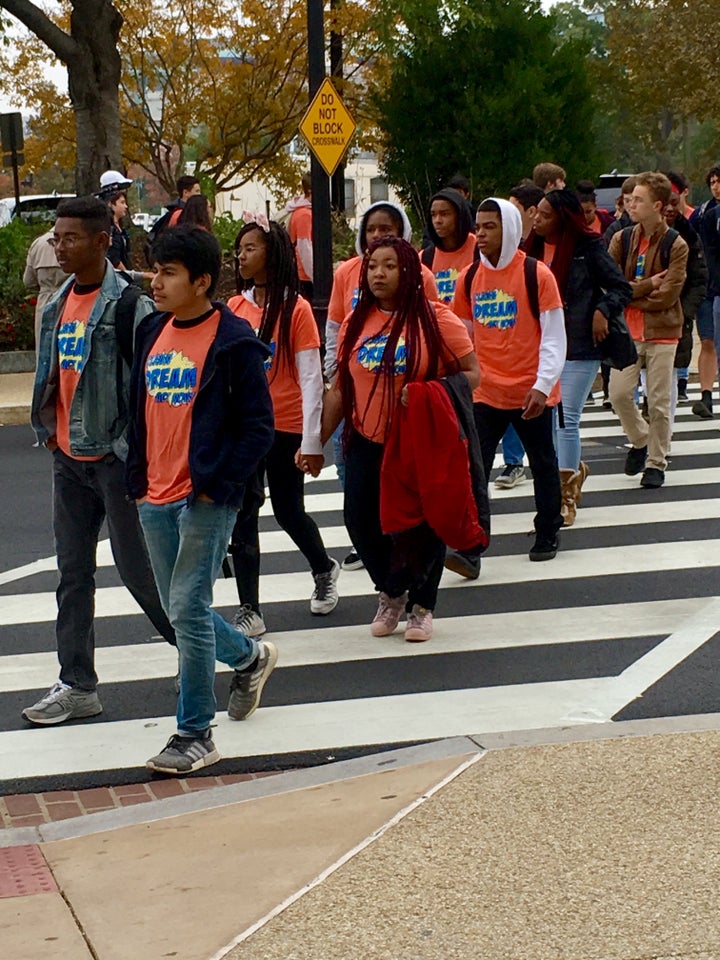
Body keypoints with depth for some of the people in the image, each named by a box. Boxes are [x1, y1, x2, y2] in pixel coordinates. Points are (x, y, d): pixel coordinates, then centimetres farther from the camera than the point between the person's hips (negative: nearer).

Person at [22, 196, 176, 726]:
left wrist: (132, 448, -15)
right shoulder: (58, 305, 10)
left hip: (115, 458, -7)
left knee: (137, 568, 0)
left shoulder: (130, 305, -14)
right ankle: (77, 684, 16)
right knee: (73, 571, 10)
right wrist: (50, 429, 13)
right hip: (69, 458, 7)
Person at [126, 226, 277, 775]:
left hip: (205, 501, -7)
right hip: (156, 499, 7)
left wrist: (218, 482, -14)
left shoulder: (233, 342, -11)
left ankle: (195, 735, 5)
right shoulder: (152, 333, 10)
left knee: (188, 612, -6)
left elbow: (258, 426, -10)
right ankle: (250, 657, 42)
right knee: (180, 610, 14)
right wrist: (138, 480, 14)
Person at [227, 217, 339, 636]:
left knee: (289, 511, 11)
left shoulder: (296, 309, -9)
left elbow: (311, 378, -11)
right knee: (241, 519, 0)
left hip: (285, 428, -4)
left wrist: (312, 441, -14)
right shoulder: (235, 307, 5)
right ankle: (250, 611, 4)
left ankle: (325, 569, 39)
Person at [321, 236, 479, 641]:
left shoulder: (436, 319, -7)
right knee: (361, 520, 1)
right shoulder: (356, 323, 6)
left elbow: (471, 374, -8)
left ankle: (421, 606, 25)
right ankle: (391, 592, 28)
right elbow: (341, 388, 12)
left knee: (423, 527, 4)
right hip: (367, 443, 4)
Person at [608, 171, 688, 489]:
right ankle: (640, 441, 24)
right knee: (619, 393, -3)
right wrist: (647, 286, -14)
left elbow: (666, 297, -14)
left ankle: (656, 463, 14)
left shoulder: (676, 245, -8)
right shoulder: (622, 240, 3)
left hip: (662, 332, -3)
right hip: (627, 330, 3)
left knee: (659, 402, 1)